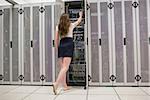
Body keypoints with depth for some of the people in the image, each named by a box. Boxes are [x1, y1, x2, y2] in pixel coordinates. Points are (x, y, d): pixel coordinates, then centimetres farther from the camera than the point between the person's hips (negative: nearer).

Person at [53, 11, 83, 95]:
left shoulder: (58, 27, 11)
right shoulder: (71, 25, 7)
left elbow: (56, 40, 8)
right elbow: (79, 20, 27)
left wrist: (57, 49, 15)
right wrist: (81, 15, 47)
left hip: (61, 46, 4)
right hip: (68, 46, -4)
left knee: (63, 67, 10)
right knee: (65, 67, -11)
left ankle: (65, 86, 16)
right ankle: (56, 83, -27)